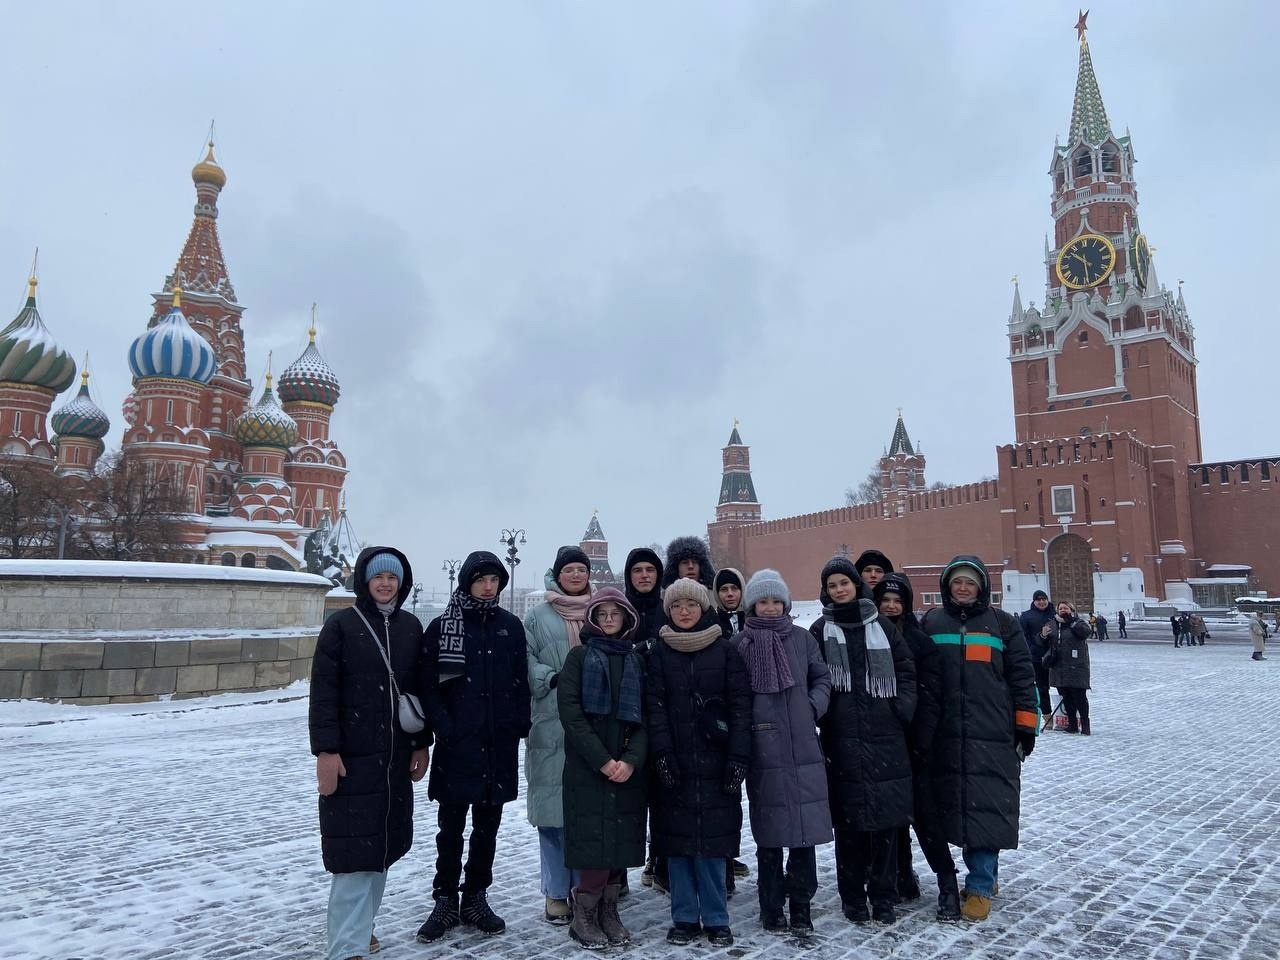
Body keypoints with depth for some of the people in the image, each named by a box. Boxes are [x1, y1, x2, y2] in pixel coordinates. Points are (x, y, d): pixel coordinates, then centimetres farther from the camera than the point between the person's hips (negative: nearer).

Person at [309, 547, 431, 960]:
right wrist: (326, 750, -14)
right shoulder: (341, 625, -5)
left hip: (396, 755, 5)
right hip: (352, 755, -5)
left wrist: (422, 743, 8)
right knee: (355, 847, -6)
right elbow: (323, 691, -9)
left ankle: (358, 926, 26)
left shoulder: (410, 627, 7)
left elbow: (421, 689, 11)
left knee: (383, 844, 11)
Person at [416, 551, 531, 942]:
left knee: (487, 825, 12)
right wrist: (443, 726, -13)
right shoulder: (442, 626, -1)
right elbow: (428, 684, -3)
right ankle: (445, 901, 20)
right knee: (450, 826, 6)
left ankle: (476, 897, 26)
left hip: (500, 744, 2)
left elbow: (520, 680, 8)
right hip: (457, 745, -2)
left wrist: (521, 723, -1)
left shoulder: (510, 626, 6)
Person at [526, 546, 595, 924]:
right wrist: (551, 678, -14)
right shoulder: (538, 617, 6)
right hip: (552, 726, -2)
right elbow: (525, 661, 1)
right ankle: (556, 894, 11)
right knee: (554, 808, -1)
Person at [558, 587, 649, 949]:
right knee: (596, 843, -7)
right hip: (588, 768, -3)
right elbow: (570, 712, -6)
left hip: (628, 769, 3)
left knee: (621, 843, 3)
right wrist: (603, 760, -13)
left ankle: (608, 912, 19)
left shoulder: (636, 661, 12)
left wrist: (631, 760, -10)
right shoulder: (580, 656, 3)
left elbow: (645, 717, 6)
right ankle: (584, 916, 11)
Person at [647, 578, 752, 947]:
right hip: (674, 763, 1)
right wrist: (663, 754, -12)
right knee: (677, 841, 5)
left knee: (712, 841, 2)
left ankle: (715, 919, 15)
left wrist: (737, 758, -8)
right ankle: (684, 918, 17)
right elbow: (655, 707, -1)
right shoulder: (659, 653, 6)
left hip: (715, 762, -1)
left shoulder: (725, 651, 3)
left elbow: (740, 707, -1)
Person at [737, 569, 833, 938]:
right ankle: (771, 908, 18)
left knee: (806, 827, 3)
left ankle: (800, 908, 17)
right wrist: (747, 722, -8)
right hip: (763, 751, -2)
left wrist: (813, 706, -2)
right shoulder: (741, 644, 0)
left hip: (803, 748, 2)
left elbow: (823, 679, 13)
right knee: (770, 831, 4)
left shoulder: (802, 638, 8)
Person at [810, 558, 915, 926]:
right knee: (848, 819, 3)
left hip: (885, 734, 1)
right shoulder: (820, 630, 5)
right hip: (842, 738, -1)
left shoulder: (881, 625, 8)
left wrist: (903, 709, -1)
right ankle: (853, 898, 16)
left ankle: (883, 896, 16)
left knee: (886, 816, 4)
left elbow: (906, 669, 10)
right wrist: (822, 716, -7)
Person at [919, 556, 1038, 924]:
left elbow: (1022, 677, 5)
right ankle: (985, 876, 25)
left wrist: (1025, 726, 0)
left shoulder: (1002, 623, 4)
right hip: (947, 736, 3)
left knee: (986, 806, -5)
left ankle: (979, 887, 5)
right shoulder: (932, 623, 9)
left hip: (993, 735, -3)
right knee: (957, 805, 9)